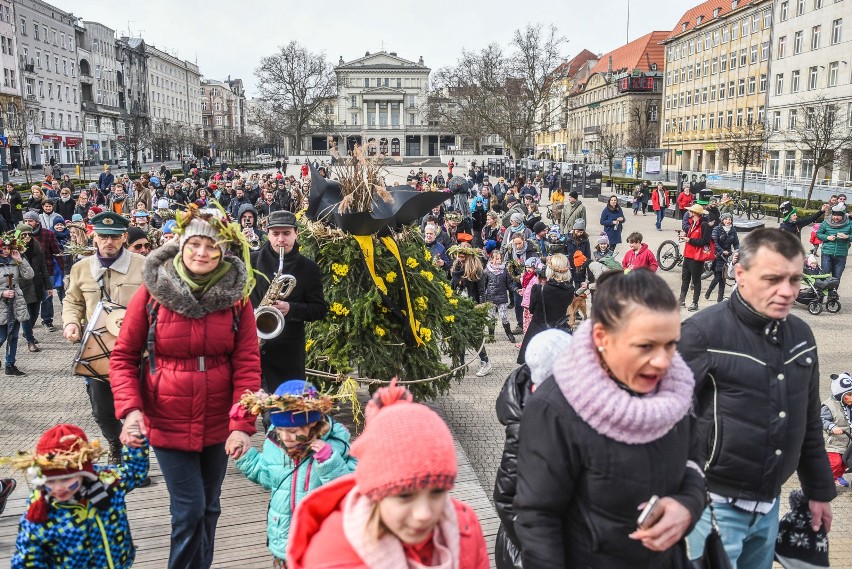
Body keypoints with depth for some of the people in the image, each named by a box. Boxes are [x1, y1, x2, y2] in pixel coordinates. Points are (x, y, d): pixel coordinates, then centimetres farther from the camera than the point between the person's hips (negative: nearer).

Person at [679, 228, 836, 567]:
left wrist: (819, 490, 18)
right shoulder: (704, 333, -17)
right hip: (716, 503, -6)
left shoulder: (800, 335, 4)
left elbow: (809, 423, 15)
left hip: (770, 503, 7)